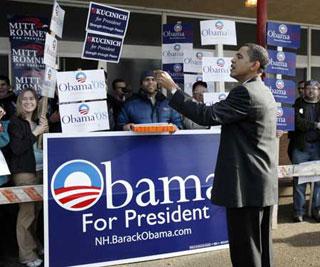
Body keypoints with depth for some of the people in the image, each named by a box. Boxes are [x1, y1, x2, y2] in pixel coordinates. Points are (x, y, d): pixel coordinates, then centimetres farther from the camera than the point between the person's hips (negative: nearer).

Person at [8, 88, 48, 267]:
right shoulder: (15, 122, -3)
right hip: (23, 172, -5)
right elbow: (16, 148, -13)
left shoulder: (38, 122, 15)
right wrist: (35, 133, -12)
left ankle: (33, 243, 24)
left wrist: (46, 131, 0)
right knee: (27, 210, -7)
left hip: (40, 170, 6)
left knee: (36, 209, 6)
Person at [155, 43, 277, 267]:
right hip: (263, 182, 10)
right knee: (261, 247, 17)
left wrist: (172, 88, -15)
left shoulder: (245, 92, -16)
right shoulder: (264, 93, 16)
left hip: (247, 184, -10)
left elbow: (207, 116, -21)